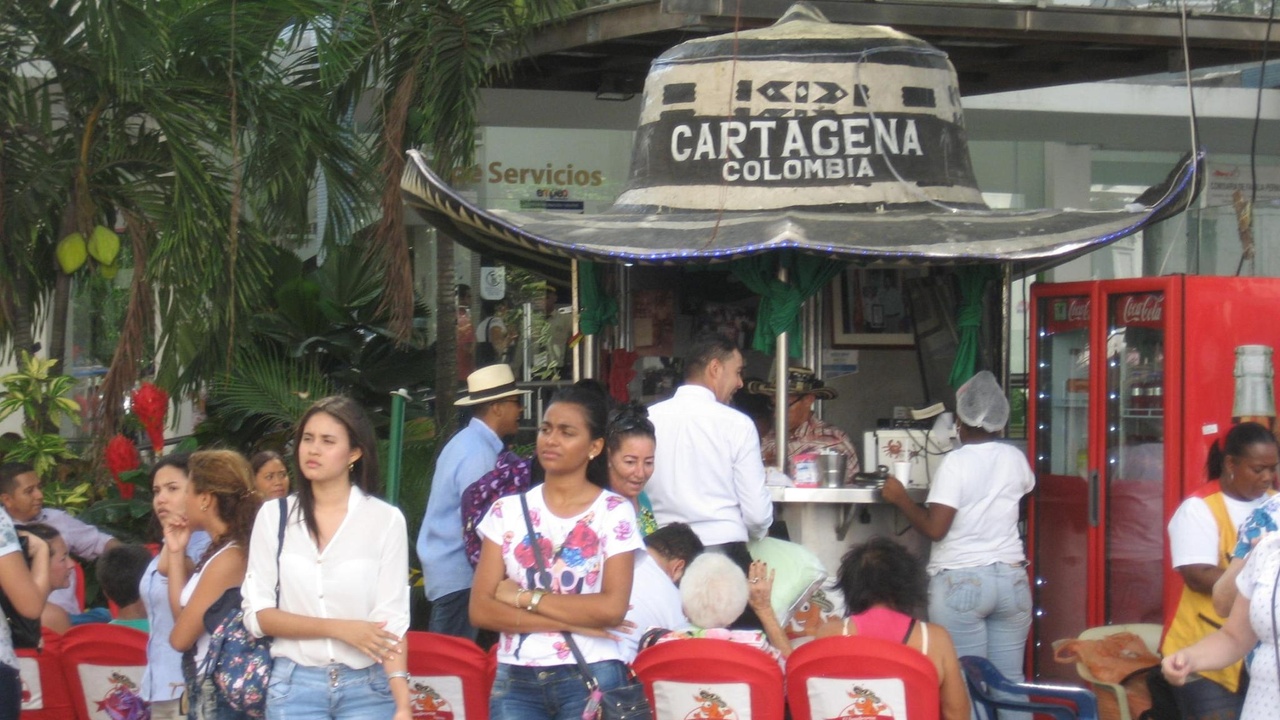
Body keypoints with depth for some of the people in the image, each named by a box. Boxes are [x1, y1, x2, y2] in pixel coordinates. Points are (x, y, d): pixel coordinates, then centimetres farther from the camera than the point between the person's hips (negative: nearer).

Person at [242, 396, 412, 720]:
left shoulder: (386, 520, -2)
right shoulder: (274, 517, 4)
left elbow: (391, 619, -5)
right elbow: (257, 615, 0)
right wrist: (339, 628, -12)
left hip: (367, 688, -1)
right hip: (293, 686, 1)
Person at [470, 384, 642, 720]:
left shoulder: (614, 512, 0)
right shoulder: (507, 511, 8)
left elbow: (612, 609, -12)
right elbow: (480, 610, 0)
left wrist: (524, 597, -8)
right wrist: (568, 621, -10)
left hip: (591, 678, -2)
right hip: (515, 680, 3)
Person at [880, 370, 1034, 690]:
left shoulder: (956, 462, -11)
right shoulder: (1015, 459, 5)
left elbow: (935, 528, -16)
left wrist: (900, 498, -2)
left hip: (960, 582, -5)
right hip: (1011, 579, 5)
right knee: (1011, 681, 6)